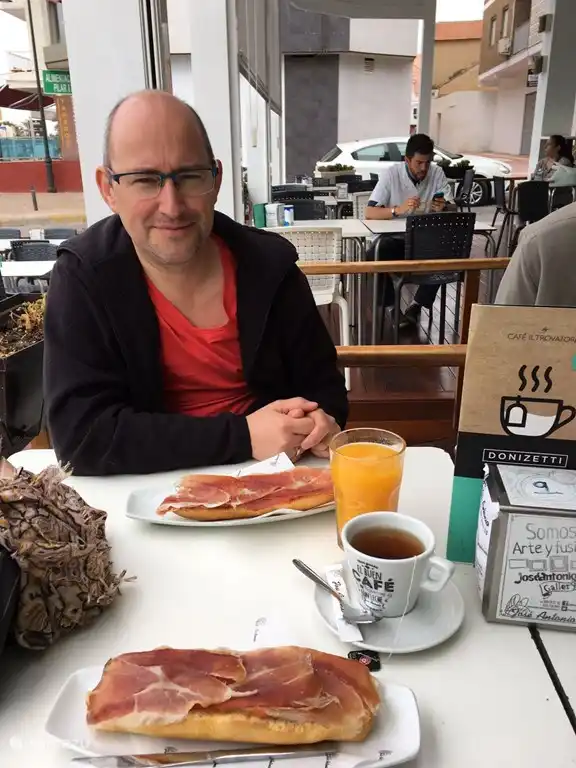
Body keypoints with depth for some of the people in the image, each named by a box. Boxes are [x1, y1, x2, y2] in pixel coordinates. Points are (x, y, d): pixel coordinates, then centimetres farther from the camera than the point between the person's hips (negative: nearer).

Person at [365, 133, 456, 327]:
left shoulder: (438, 173, -1)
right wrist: (398, 210, -37)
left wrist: (444, 208, -26)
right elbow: (370, 213, -18)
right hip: (396, 238, -2)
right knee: (372, 257, -31)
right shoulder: (391, 174, -10)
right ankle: (389, 307, -11)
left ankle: (416, 306, -12)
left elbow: (453, 209, -1)